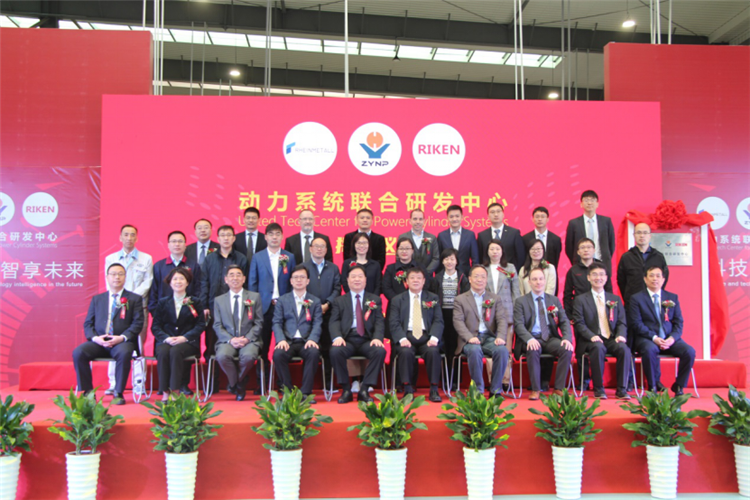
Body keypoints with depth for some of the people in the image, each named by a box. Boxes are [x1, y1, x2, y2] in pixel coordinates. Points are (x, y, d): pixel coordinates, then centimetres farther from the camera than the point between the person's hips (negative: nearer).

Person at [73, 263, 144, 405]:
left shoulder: (135, 299, 11)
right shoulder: (97, 299, 20)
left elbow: (138, 323, 0)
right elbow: (88, 324, 13)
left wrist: (122, 337, -15)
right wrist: (95, 337, -8)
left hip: (122, 342, -3)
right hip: (99, 342, 3)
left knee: (124, 353, -36)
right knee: (78, 352, -24)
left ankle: (118, 394, -21)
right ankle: (87, 392, -11)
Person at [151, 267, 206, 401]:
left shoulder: (195, 302, 14)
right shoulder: (162, 302, 18)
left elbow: (200, 325, 3)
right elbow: (155, 326, 9)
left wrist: (184, 337, -14)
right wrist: (166, 338, -12)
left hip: (187, 342, -1)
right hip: (166, 341, 2)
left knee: (175, 351, -34)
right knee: (162, 352, -33)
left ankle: (175, 390, -32)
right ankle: (165, 392, -29)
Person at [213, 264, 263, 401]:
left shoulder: (255, 297, 11)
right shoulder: (219, 300, 14)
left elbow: (258, 323, 6)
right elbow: (217, 325, 7)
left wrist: (247, 338, -11)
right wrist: (230, 339, -11)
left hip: (249, 340, -1)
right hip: (227, 340, 1)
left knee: (249, 356, -34)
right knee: (222, 356, -33)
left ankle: (237, 384, -2)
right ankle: (237, 385, -5)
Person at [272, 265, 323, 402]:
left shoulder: (315, 301, 17)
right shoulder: (282, 300, 16)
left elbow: (317, 324, 4)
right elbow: (276, 323, 5)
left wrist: (312, 339, -17)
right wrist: (281, 340, -15)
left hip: (306, 341, 0)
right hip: (288, 341, 0)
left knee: (314, 352, -34)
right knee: (278, 354, -33)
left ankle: (306, 392, -22)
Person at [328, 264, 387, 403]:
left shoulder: (375, 300, 18)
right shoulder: (339, 301, 18)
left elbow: (379, 322, 7)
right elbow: (334, 322, 4)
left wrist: (377, 337, -14)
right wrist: (337, 337, -17)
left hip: (367, 340, 0)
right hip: (347, 339, 0)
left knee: (380, 351, -31)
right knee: (335, 351, -32)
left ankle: (364, 390, -19)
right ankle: (346, 390, -16)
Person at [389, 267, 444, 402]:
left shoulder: (433, 298, 17)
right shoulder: (397, 300, 15)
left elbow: (438, 321, 7)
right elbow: (394, 323, 3)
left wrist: (434, 338, -13)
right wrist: (402, 339, -16)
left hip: (426, 336, 1)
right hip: (407, 336, -1)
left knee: (433, 351, -31)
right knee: (406, 352, -33)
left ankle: (434, 390, -21)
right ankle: (408, 389, -24)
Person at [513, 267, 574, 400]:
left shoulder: (554, 300, 17)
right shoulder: (520, 301, 7)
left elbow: (564, 322, 10)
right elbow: (519, 324, -5)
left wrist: (567, 338, -12)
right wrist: (529, 339, -25)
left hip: (551, 339, 3)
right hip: (532, 339, -3)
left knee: (567, 349, -27)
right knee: (533, 350, -36)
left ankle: (559, 388, -16)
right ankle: (535, 389, -23)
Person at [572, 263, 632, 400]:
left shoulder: (615, 299, 19)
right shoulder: (580, 300, 9)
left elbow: (622, 322, 13)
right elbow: (579, 323, -1)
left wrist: (620, 335, -9)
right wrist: (592, 336, -19)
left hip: (612, 340, 3)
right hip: (590, 341, -3)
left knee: (624, 349, -29)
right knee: (598, 348, -36)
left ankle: (621, 389, -19)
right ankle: (598, 389, -23)